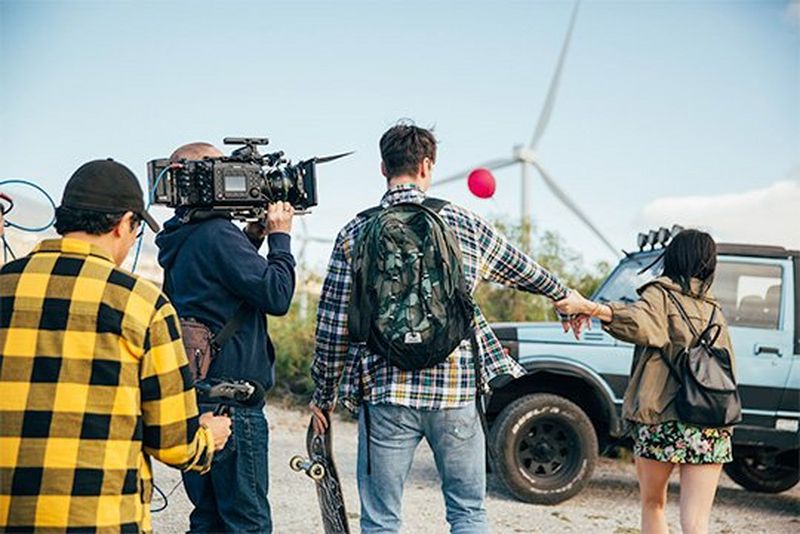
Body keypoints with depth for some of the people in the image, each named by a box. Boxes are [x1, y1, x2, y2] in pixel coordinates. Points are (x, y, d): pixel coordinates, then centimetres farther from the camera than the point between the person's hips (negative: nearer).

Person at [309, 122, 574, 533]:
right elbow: (522, 271, 18)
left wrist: (323, 393, 12)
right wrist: (565, 295, 38)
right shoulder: (463, 223, 2)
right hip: (456, 392, 1)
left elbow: (333, 325, 0)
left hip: (385, 395, 0)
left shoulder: (354, 233, 0)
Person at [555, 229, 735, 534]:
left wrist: (588, 308, -28)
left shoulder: (660, 294, 2)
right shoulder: (714, 311, 19)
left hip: (662, 420, -3)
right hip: (712, 428, 3)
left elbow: (639, 324, -20)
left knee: (653, 504, 19)